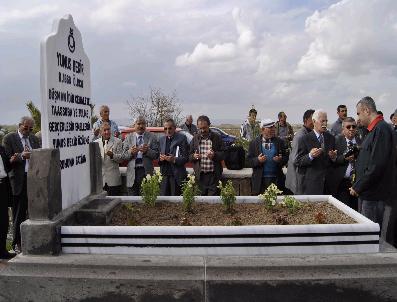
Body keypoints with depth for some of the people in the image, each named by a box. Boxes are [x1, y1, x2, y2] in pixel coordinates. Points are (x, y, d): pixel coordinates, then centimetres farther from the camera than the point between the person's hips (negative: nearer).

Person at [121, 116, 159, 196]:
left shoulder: (151, 137, 6)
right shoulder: (128, 137, 10)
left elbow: (156, 155, 0)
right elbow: (123, 156, 4)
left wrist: (147, 151, -18)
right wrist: (130, 152, -16)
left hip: (146, 171, -1)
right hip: (132, 172, 1)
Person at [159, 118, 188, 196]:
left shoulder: (182, 138, -1)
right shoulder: (161, 139, 16)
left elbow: (186, 157, -6)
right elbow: (158, 155, 18)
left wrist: (174, 160, -22)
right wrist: (160, 158, -5)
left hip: (177, 175, -4)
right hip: (164, 174, 4)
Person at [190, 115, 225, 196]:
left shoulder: (217, 137, 1)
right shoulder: (195, 138, 9)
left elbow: (223, 154, 0)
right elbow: (189, 155, 12)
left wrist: (214, 155, -20)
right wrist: (194, 156, -12)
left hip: (213, 174, -2)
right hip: (200, 174, 3)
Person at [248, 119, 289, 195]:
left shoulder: (280, 142, 8)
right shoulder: (254, 143, 5)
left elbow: (286, 157, 7)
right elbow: (249, 159, 3)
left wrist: (280, 160, -14)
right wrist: (258, 160, -16)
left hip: (276, 178, 1)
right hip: (260, 179, -1)